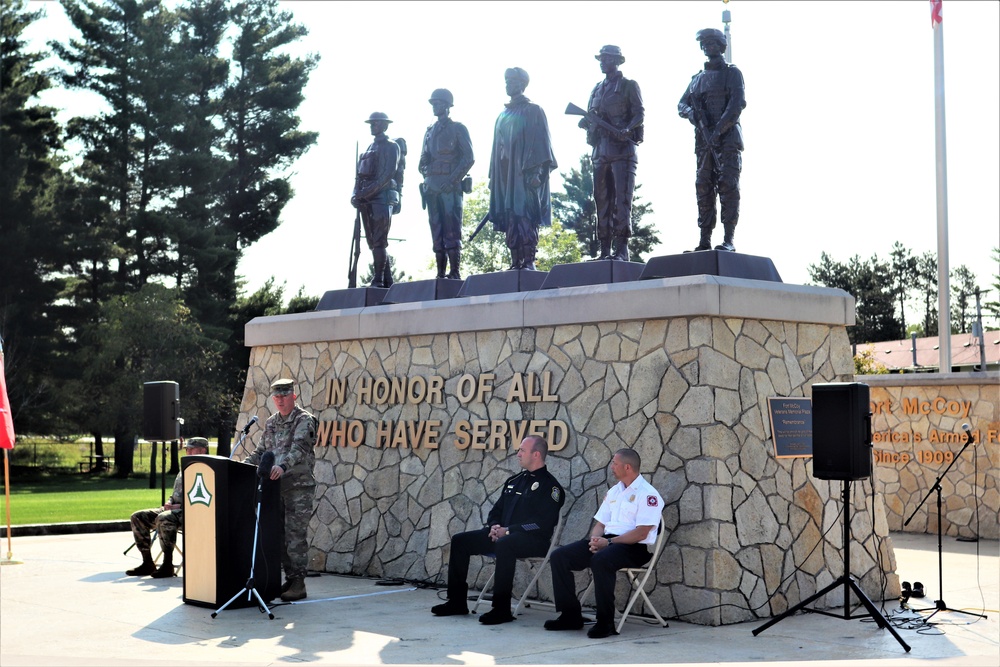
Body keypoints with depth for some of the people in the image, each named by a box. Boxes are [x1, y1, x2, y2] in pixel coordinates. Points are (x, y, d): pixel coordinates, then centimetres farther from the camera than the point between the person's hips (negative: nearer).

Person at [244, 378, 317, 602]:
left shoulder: (304, 420, -6)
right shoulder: (271, 423, 16)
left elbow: (298, 448, -22)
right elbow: (260, 451, 21)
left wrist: (282, 466, -38)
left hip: (299, 485, -7)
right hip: (276, 486, 7)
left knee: (296, 535, -7)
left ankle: (298, 583, -3)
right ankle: (290, 579, 14)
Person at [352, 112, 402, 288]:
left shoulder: (391, 146, 0)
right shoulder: (369, 148, 23)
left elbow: (389, 173, -13)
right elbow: (360, 174, 20)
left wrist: (369, 191, -19)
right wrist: (356, 194, 2)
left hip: (381, 198, -8)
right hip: (366, 201, 8)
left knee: (378, 242, -11)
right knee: (373, 242, 6)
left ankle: (379, 281, -12)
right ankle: (387, 281, 9)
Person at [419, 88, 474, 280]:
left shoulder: (458, 129, 3)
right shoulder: (430, 131, 21)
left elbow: (468, 158, -5)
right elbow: (423, 161, 23)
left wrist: (453, 180, -14)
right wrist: (424, 169, -1)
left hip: (449, 187, -6)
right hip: (431, 187, 6)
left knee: (451, 231, -10)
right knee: (436, 232, 4)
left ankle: (455, 273, -12)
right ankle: (440, 274, 5)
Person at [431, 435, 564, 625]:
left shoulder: (549, 485, -5)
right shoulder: (515, 480, 20)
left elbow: (542, 524, -16)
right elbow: (496, 511, 24)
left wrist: (508, 531, -18)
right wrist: (494, 526, 0)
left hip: (534, 540, -9)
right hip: (502, 535, 9)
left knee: (504, 545, -40)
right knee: (459, 540, -2)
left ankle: (502, 609, -37)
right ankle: (457, 601, 0)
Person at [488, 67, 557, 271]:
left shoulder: (532, 111, 2)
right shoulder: (503, 115, 21)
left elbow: (540, 143, -5)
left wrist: (535, 172, -16)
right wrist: (493, 177, 14)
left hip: (525, 173, -6)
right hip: (505, 175, 6)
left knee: (525, 216, -13)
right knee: (509, 220, 1)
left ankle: (529, 262, -14)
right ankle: (516, 262, 1)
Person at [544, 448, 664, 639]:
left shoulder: (647, 494, -7)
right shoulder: (614, 491, 19)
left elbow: (641, 533, -16)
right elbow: (600, 523, 19)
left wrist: (608, 542, -18)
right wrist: (595, 540, -4)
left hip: (635, 548, -8)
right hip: (608, 541, 8)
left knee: (601, 560, -39)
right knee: (559, 557, -8)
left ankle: (605, 622, -28)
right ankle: (570, 615, -3)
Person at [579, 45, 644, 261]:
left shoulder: (628, 85, 4)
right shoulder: (597, 89, 22)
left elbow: (639, 113, -5)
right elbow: (590, 118, 23)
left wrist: (626, 130, -23)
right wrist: (585, 123, 0)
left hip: (622, 148, -6)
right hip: (600, 150, 6)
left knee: (622, 199, -11)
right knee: (602, 200, 3)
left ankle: (622, 249, -13)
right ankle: (605, 250, 5)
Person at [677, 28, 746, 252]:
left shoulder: (732, 73, 4)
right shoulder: (698, 78, 21)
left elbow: (738, 103, -9)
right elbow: (681, 105, 19)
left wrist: (719, 129, -18)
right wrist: (691, 112, -6)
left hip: (728, 137, -6)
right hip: (704, 141, 6)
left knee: (728, 187, -12)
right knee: (704, 188, 1)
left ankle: (728, 240, -16)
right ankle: (704, 240, 1)